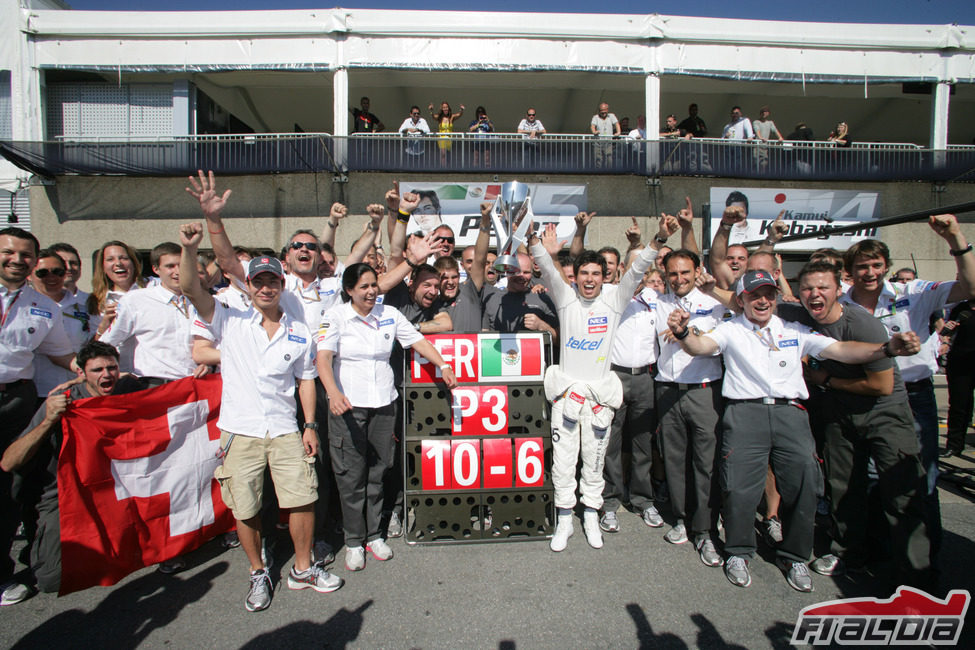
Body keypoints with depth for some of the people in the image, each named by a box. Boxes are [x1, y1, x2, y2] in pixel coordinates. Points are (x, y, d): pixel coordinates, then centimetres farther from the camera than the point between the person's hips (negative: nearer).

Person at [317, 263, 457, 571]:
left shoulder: (389, 314, 7)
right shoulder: (335, 317, -4)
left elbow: (418, 341, 9)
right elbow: (323, 357, -16)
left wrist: (443, 366, -3)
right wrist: (333, 392, -32)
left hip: (383, 403, 3)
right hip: (347, 405, -3)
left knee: (377, 472, 10)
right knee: (351, 476, 2)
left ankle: (374, 534, 26)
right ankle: (353, 540, 19)